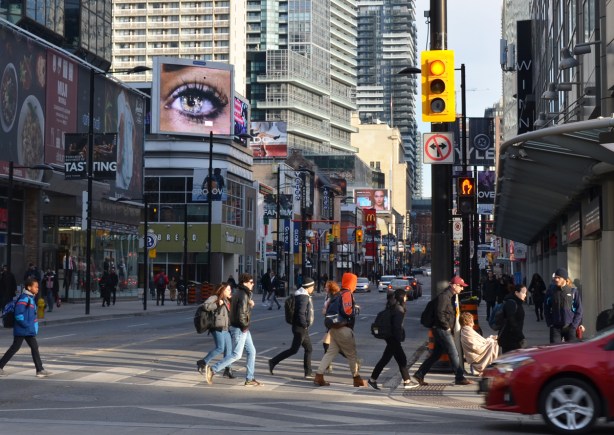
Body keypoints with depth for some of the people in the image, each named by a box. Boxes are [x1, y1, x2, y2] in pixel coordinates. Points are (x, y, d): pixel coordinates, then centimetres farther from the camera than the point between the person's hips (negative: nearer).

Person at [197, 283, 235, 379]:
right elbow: (206, 306, -18)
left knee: (229, 348, 5)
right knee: (220, 348, -12)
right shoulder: (215, 298, -5)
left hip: (226, 328, 9)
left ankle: (227, 370, 10)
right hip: (218, 327, -9)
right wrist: (217, 305, -20)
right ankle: (203, 363, 1)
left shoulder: (227, 300, 20)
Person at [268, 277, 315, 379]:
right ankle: (273, 362, -1)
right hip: (300, 328, -10)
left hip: (303, 329, 10)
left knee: (308, 349, 11)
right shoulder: (304, 297, -17)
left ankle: (308, 373, 11)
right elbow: (301, 313, -27)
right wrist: (305, 325, -16)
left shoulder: (303, 295, 13)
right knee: (293, 350, -7)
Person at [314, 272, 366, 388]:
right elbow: (347, 311, -22)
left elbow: (329, 310, 15)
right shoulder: (347, 294, -12)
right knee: (352, 354, 4)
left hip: (334, 328, 9)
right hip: (344, 328, -8)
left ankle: (319, 376, 1)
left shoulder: (337, 295, 16)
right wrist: (354, 311, -4)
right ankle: (357, 379, 12)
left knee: (331, 352, 9)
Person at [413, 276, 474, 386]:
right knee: (453, 353, -5)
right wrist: (447, 327, -16)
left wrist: (449, 328, 14)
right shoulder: (444, 296, -16)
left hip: (444, 330, 10)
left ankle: (419, 374, 16)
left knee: (436, 354, 12)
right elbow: (440, 313, -22)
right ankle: (460, 378, 1)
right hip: (442, 330, -10)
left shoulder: (451, 296, 17)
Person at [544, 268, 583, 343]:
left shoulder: (573, 291, -1)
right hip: (555, 327, 0)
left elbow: (579, 310, 2)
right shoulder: (551, 291, 2)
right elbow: (546, 309, 9)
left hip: (570, 328, 0)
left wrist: (574, 325, -6)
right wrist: (550, 323, 0)